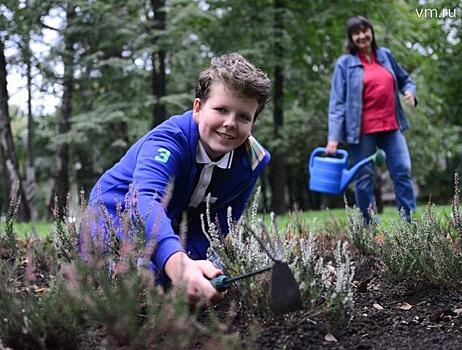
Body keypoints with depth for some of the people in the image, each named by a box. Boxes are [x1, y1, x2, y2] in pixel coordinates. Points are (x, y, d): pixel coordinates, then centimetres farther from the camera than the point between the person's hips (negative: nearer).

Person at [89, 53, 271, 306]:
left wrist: (188, 260, -32)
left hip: (175, 231, 6)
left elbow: (218, 223, -10)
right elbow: (145, 201, -53)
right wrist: (177, 264, -73)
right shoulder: (169, 140, -33)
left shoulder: (253, 160, -15)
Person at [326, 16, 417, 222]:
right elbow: (337, 103, -5)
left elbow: (404, 79, 24)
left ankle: (410, 222, 4)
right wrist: (333, 137, -13)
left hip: (391, 126, 3)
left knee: (403, 172, -3)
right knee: (364, 179, 2)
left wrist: (409, 91, -1)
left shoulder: (385, 55, 11)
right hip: (362, 131, -3)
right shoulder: (345, 63, 0)